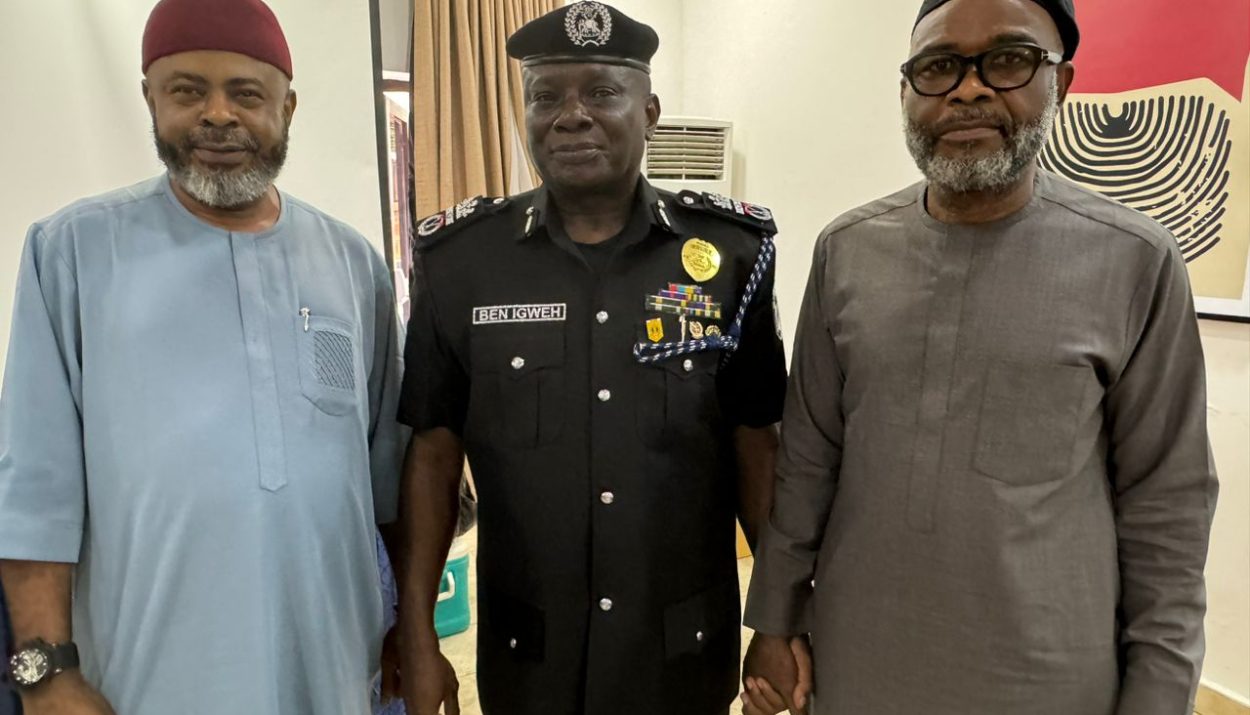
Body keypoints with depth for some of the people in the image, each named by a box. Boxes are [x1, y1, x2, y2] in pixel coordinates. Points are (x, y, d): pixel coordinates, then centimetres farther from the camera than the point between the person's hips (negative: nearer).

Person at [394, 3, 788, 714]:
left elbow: (756, 447, -2)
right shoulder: (461, 258, -7)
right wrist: (418, 637, -3)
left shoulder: (729, 252, -8)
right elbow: (434, 455, -3)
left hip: (689, 646, 0)